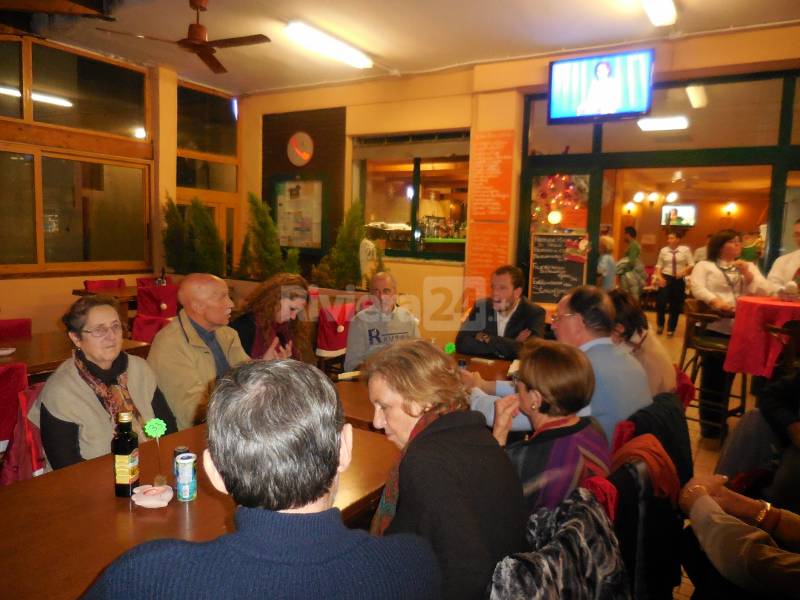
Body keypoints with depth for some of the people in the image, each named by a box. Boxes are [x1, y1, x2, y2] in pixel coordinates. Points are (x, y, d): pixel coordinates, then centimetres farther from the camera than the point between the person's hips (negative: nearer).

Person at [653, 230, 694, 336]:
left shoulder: (685, 250, -4)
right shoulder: (664, 250, 1)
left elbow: (691, 265, -4)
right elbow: (658, 265, 5)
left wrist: (683, 271, -22)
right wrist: (659, 276, -10)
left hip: (679, 279, 0)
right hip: (666, 278, 0)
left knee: (676, 305, 8)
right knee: (660, 302, -10)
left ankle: (671, 329, 25)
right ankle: (660, 325, 16)